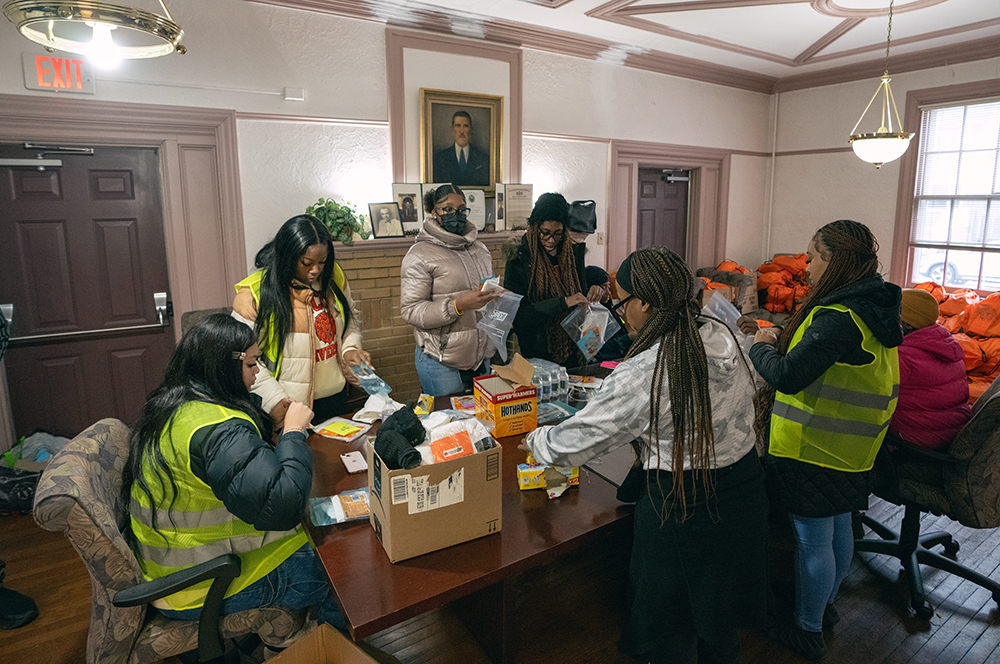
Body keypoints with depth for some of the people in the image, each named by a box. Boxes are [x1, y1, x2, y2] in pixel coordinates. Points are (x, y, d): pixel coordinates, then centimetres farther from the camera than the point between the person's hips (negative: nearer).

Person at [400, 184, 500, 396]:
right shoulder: (420, 255, -10)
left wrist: (497, 295, 2)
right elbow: (410, 310, -17)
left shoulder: (479, 248, 12)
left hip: (481, 357, 7)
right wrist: (458, 305, -27)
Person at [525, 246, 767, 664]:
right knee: (720, 618, 31)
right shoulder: (723, 338, -7)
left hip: (682, 508, -7)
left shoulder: (642, 374, -28)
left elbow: (575, 441, -20)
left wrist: (535, 440, 0)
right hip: (744, 488, 7)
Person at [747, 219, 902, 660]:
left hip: (814, 451, -9)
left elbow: (787, 376, -28)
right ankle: (825, 606, 43)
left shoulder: (838, 319, -26)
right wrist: (782, 340, 3)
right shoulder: (873, 308, 6)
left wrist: (761, 347, -10)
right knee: (838, 529, 23)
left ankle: (807, 630, 25)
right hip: (848, 450, 10)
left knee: (813, 541, 7)